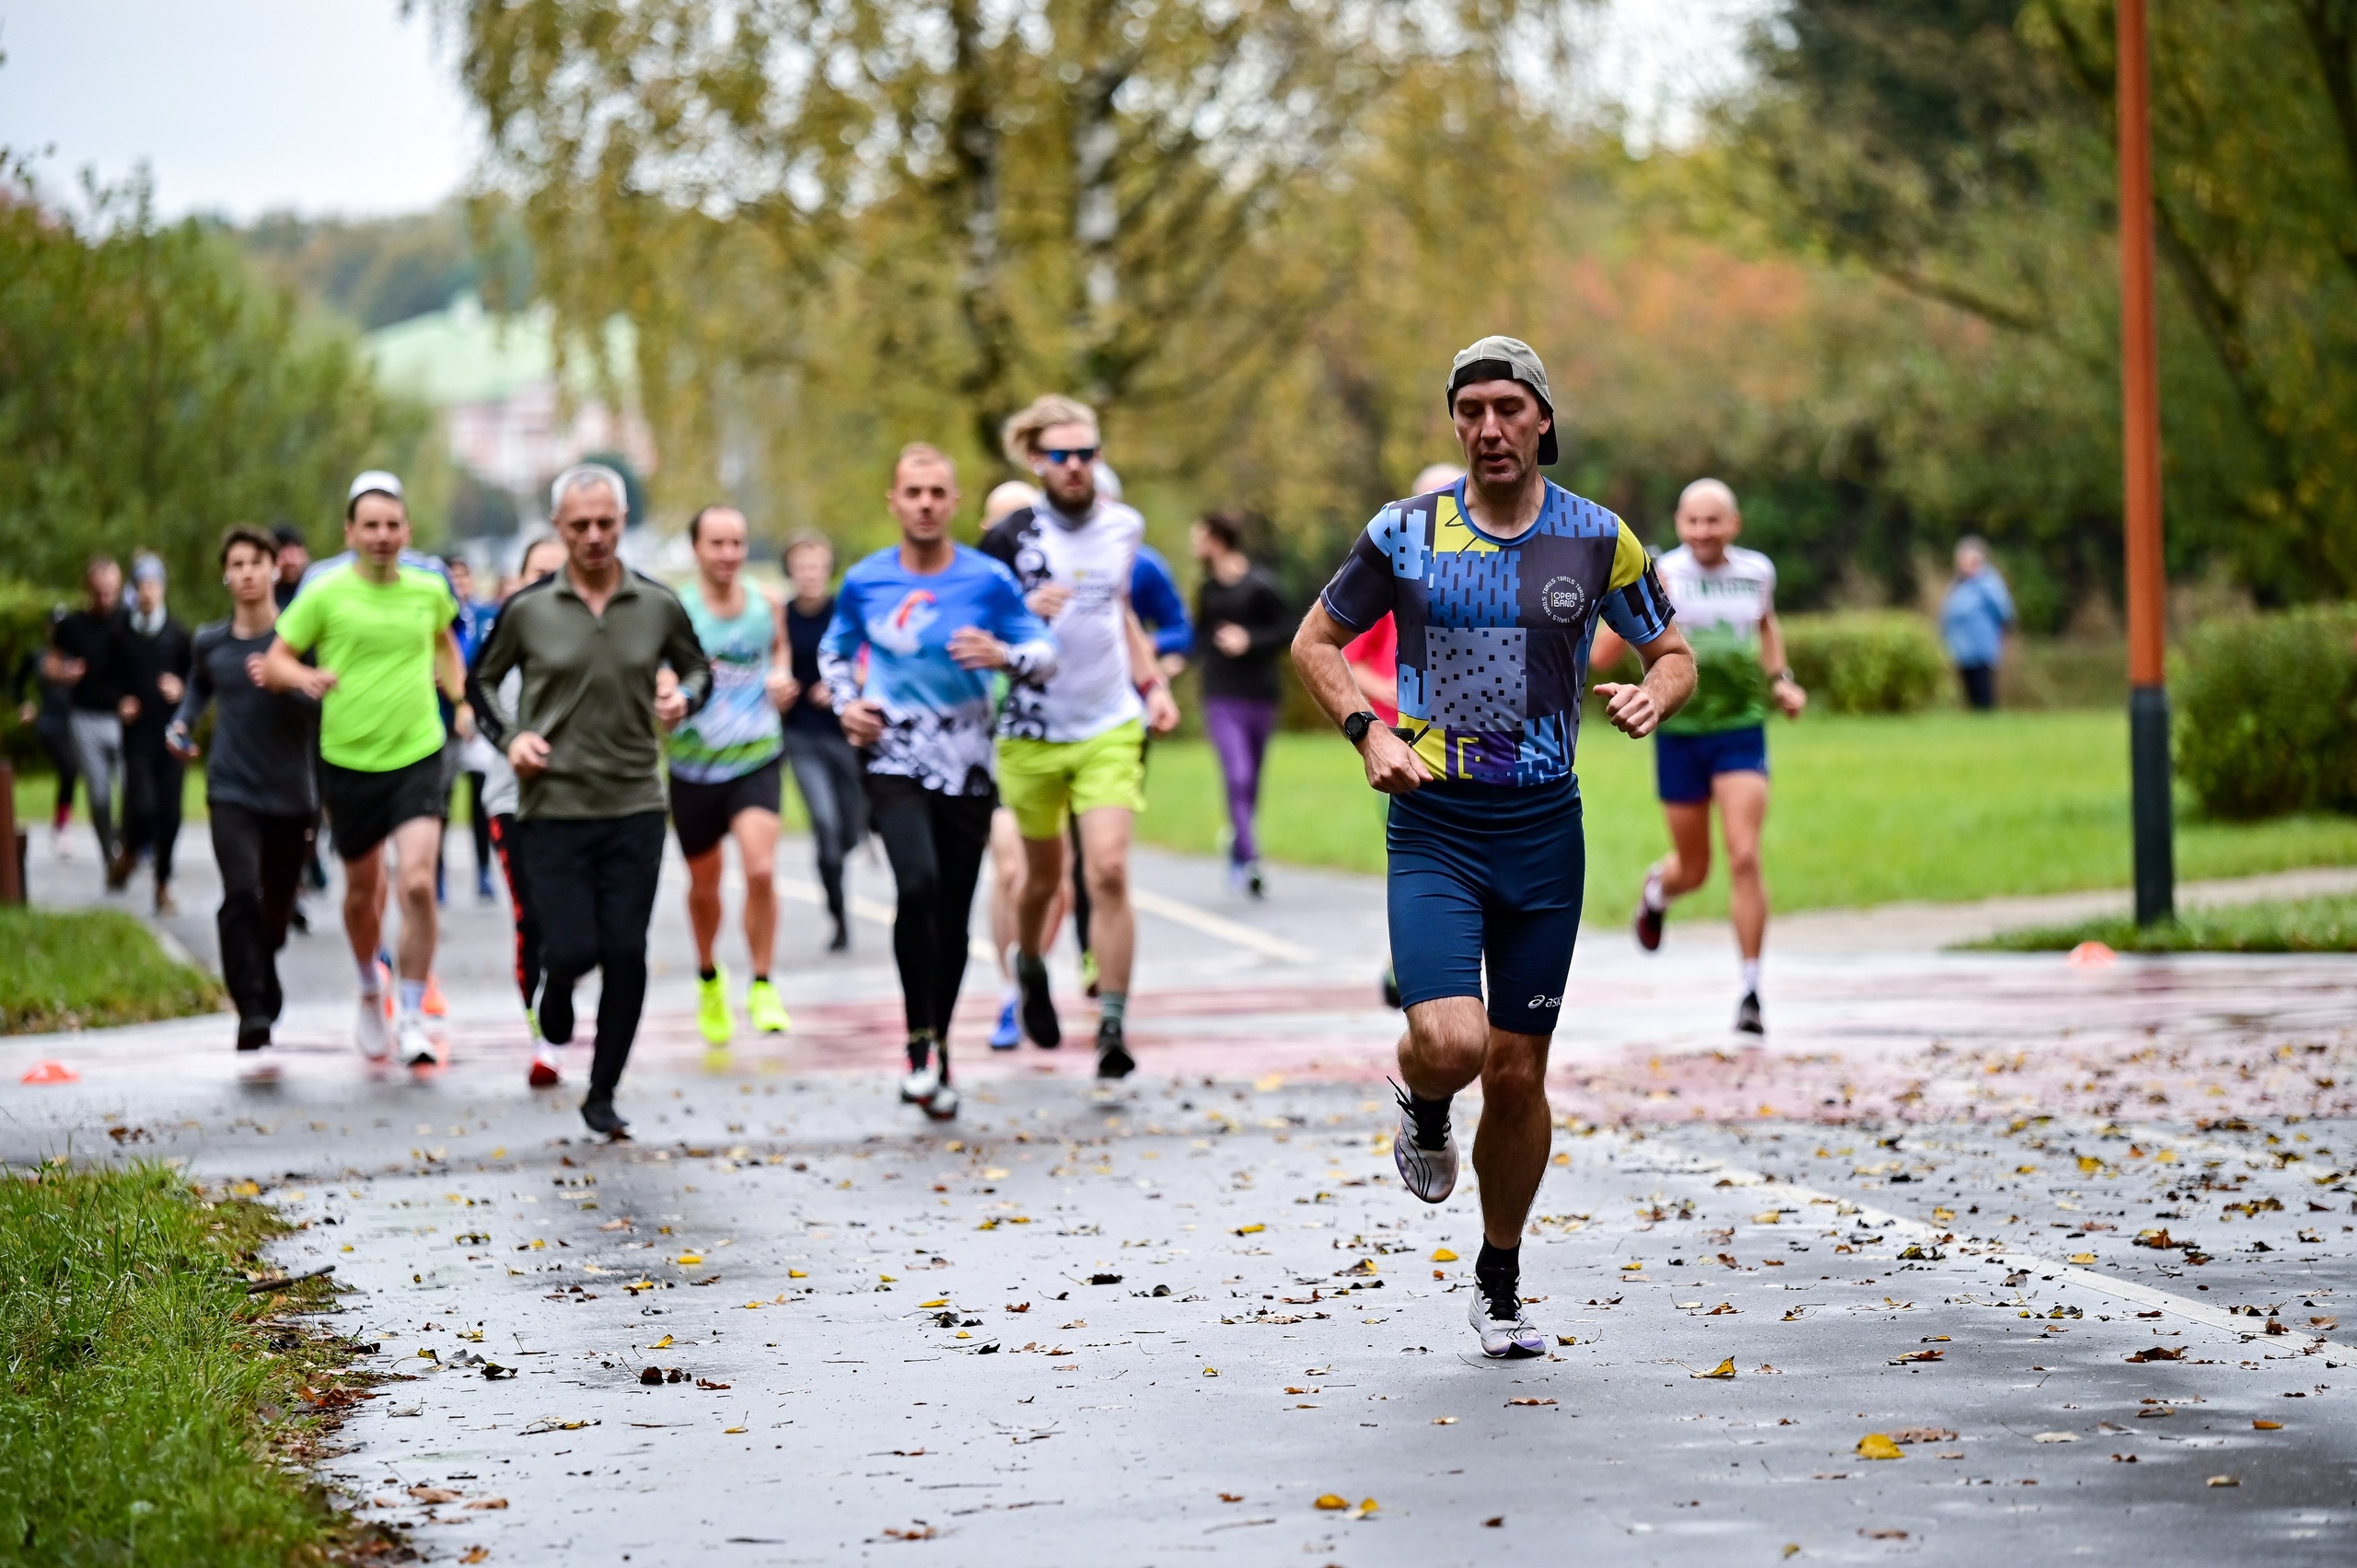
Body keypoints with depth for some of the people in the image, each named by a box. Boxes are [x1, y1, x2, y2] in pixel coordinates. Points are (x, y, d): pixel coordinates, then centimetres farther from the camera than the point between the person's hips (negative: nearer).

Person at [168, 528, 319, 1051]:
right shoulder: (210, 642, 4)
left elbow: (325, 708, -11)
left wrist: (282, 684, -28)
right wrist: (182, 724, 9)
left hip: (291, 794, 0)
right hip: (232, 791, 0)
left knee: (276, 910, 11)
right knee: (241, 894, -21)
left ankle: (264, 995, 40)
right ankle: (253, 1011, -24)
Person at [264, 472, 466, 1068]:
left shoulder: (428, 590, 3)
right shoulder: (325, 593, -5)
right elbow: (275, 661, -1)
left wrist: (459, 698, 15)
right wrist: (305, 677, -21)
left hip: (417, 756, 0)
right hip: (348, 760, 0)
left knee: (417, 883, -18)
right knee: (362, 890, 14)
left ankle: (411, 1019, -8)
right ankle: (371, 991, 43)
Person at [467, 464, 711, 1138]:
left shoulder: (658, 606, 1)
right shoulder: (527, 610, -3)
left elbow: (698, 669, 16)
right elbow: (481, 680, 11)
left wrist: (684, 698, -7)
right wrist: (509, 735, -6)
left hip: (635, 806, 1)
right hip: (554, 805, -1)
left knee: (626, 955, -1)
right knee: (574, 948, -8)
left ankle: (603, 1094, 13)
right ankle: (554, 983, 31)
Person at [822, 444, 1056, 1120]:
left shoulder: (989, 580, -2)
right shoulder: (865, 582, 2)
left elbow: (1044, 654, 3)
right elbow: (834, 651, 19)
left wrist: (1003, 655, -18)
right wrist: (846, 705, 0)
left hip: (967, 767, 1)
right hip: (895, 761, -1)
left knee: (953, 913, 7)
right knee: (918, 885, -25)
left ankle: (939, 1051, 26)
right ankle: (919, 1043, -13)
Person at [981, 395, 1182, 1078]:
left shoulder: (1124, 526, 5)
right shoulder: (1010, 537, -9)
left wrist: (1153, 683, 13)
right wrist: (1026, 613, -24)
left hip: (1111, 727, 1)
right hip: (1033, 732, -1)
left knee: (1109, 872, -13)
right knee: (1044, 874, 13)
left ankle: (1113, 1028, -10)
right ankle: (1030, 967, 45)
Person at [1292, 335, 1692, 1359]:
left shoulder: (1599, 540, 2)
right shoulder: (1405, 533, -1)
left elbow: (1672, 653, 13)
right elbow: (1315, 641, 10)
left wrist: (1653, 696, -10)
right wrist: (1367, 733, -7)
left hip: (1544, 828, 2)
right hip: (1433, 826, -1)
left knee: (1517, 1074, 5)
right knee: (1449, 1044, -21)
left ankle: (1500, 1284, 23)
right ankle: (1423, 1117, 17)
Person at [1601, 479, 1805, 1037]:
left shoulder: (1757, 571, 2)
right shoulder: (1663, 577, -11)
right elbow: (1600, 656, -17)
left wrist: (1780, 680, 14)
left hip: (1742, 731, 1)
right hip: (1679, 734, -1)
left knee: (1744, 858, -12)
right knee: (1694, 870, 11)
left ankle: (1751, 991, -5)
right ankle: (1657, 888, 50)